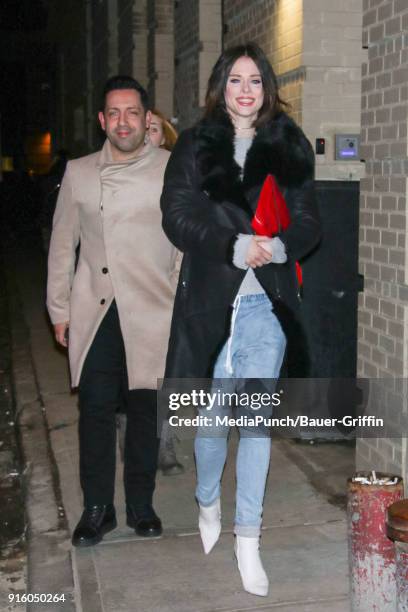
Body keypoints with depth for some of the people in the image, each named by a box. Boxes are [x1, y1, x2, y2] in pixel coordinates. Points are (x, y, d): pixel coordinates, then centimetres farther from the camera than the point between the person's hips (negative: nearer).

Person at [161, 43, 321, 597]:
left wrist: (278, 247, -18)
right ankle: (207, 503, 36)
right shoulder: (195, 146, 5)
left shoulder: (290, 148, 8)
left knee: (258, 415, 2)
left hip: (267, 302, 1)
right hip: (210, 298, 0)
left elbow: (309, 223, 4)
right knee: (213, 414, 7)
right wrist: (236, 246, -19)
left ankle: (248, 539, 13)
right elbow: (177, 216, -5)